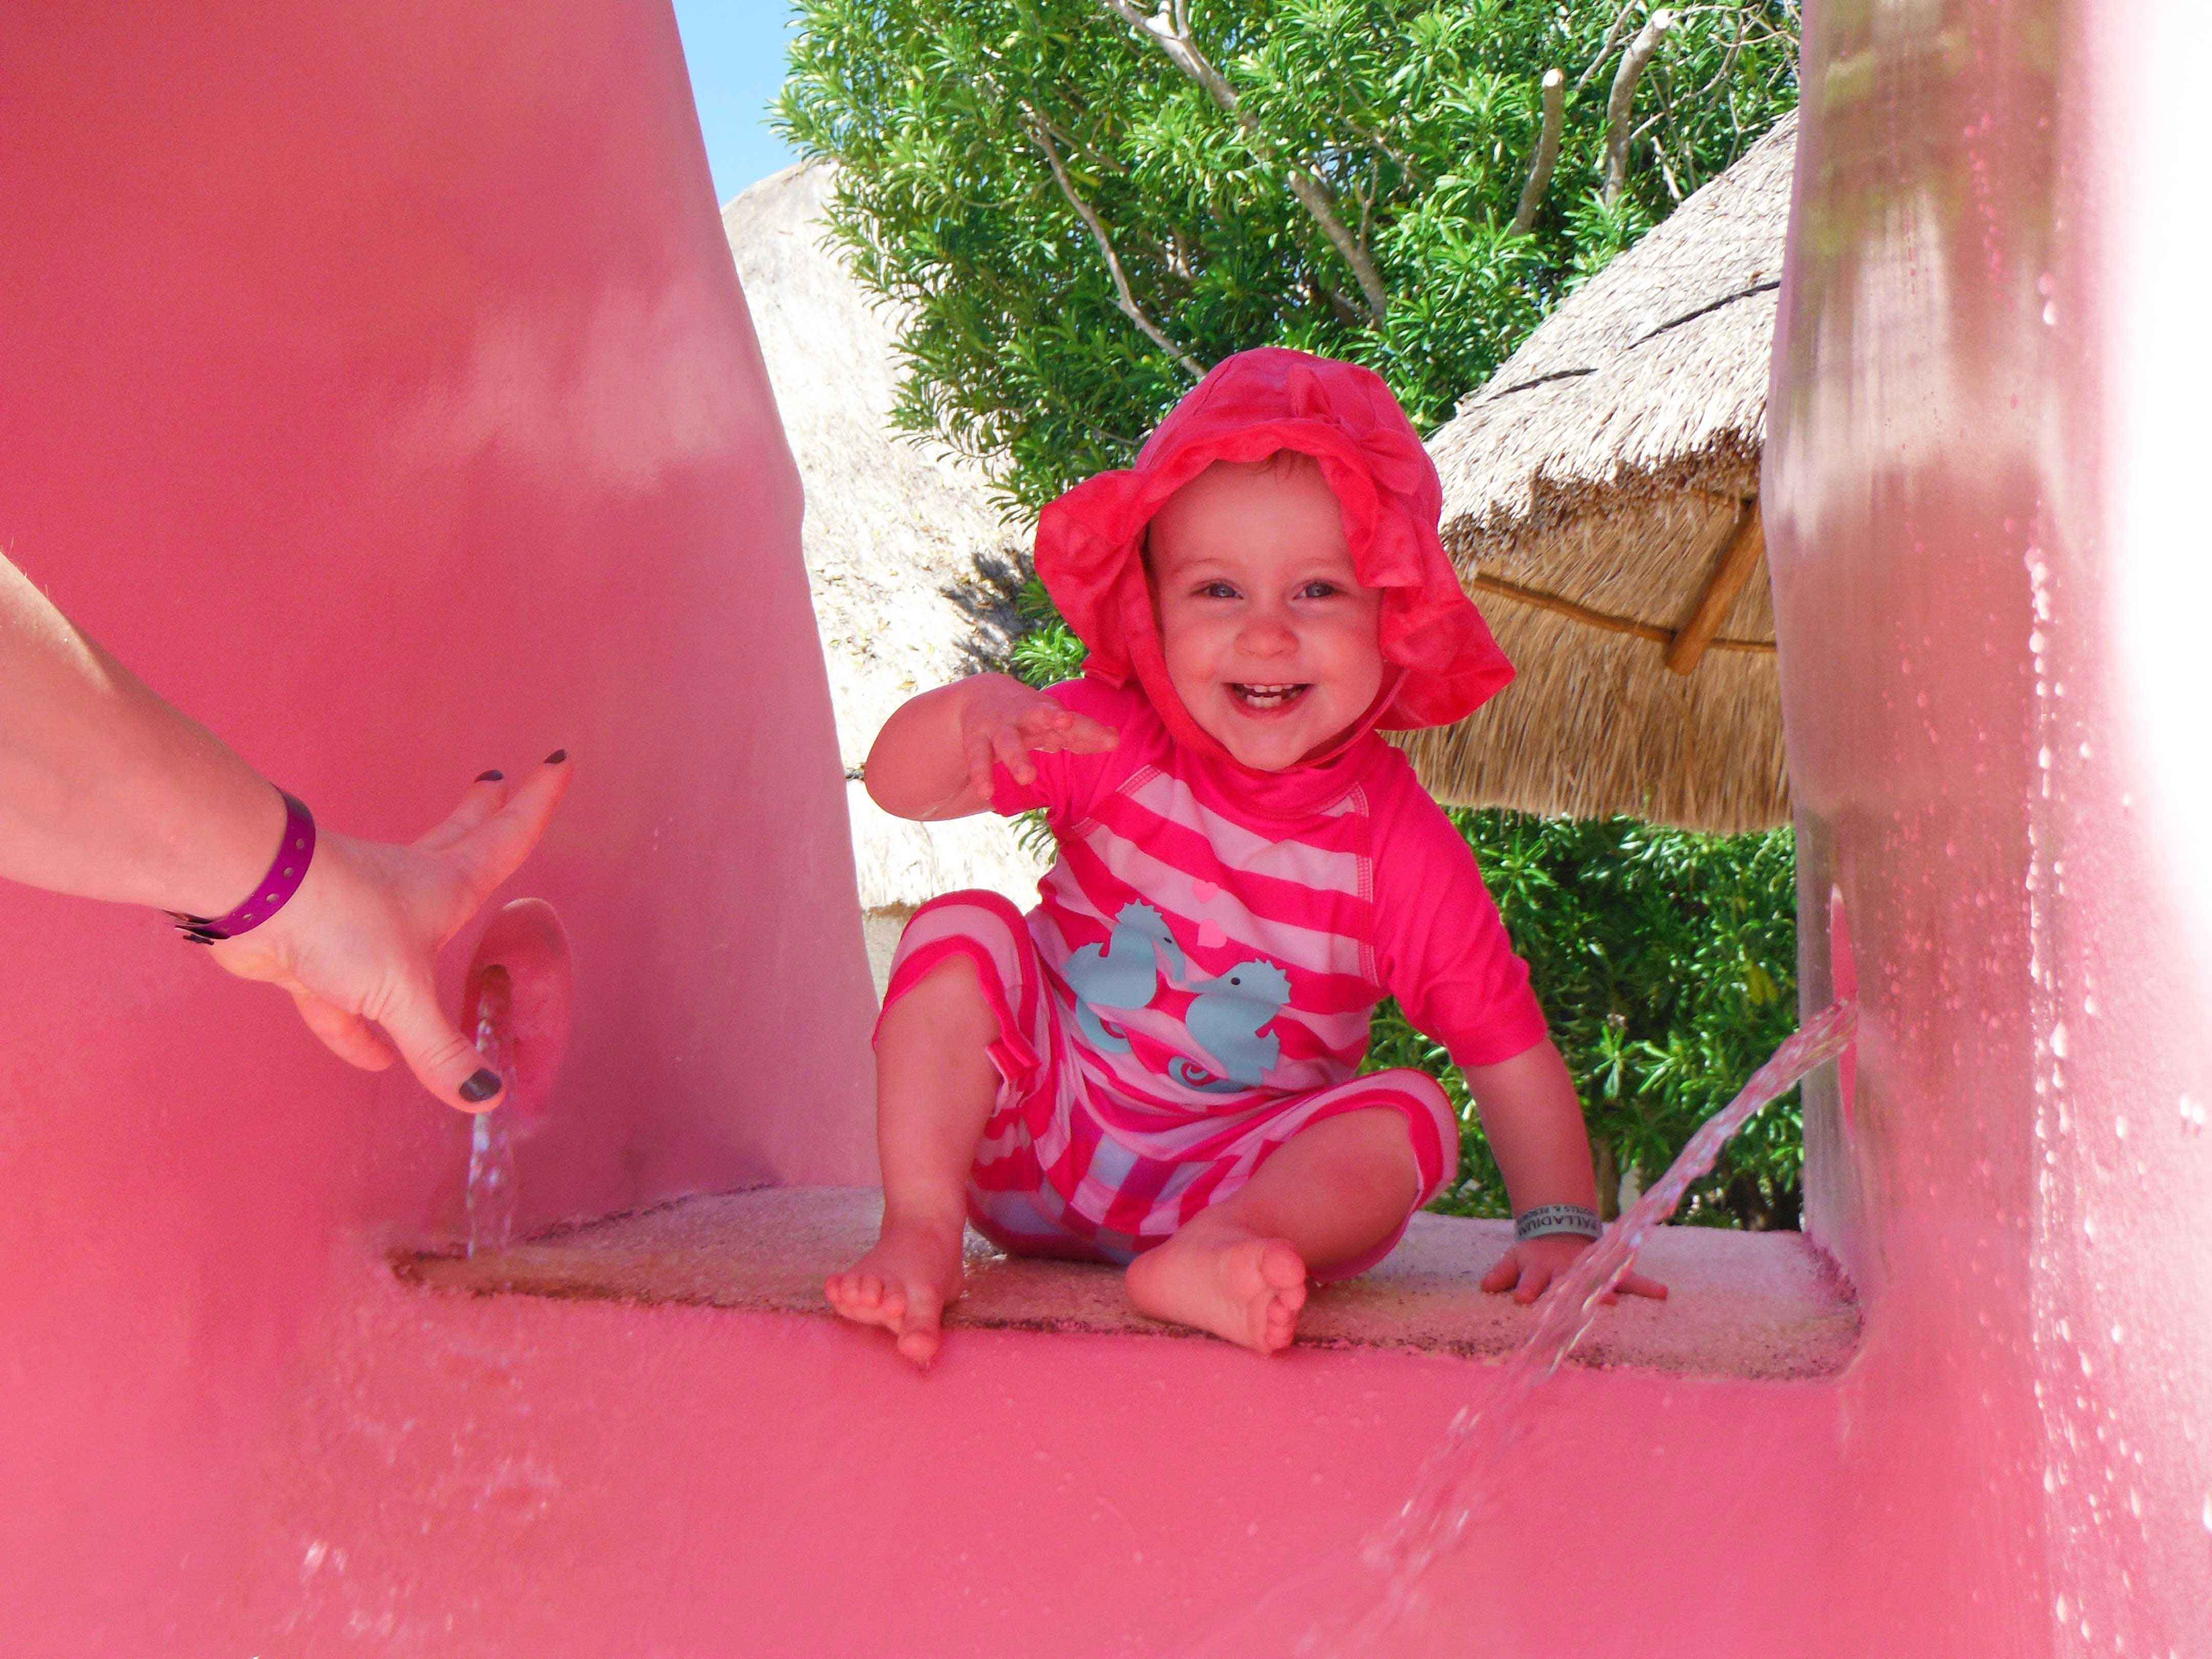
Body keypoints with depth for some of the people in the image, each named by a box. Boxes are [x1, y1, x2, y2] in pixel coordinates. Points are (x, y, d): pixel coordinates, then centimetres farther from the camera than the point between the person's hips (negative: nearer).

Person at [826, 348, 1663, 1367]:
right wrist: (973, 711, -37)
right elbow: (898, 787, -15)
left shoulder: (1399, 846, -14)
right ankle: (921, 1234, -25)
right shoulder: (1114, 742, -11)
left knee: (1410, 1116, -22)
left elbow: (1510, 1049, -10)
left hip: (1237, 1173, 0)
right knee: (962, 933, -19)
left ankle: (1207, 1255, -41)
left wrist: (1560, 1229, -19)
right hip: (1039, 1130, 1)